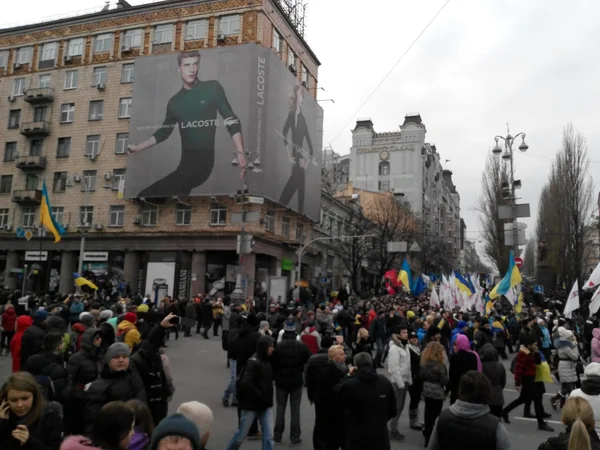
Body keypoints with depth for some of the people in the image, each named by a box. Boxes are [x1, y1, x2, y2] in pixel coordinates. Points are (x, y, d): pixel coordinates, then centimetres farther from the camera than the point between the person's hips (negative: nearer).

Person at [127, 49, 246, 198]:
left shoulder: (212, 88, 1)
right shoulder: (175, 101, 14)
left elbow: (231, 120, -2)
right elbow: (164, 132, 25)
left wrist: (239, 152, -14)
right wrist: (138, 148, 21)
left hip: (204, 162, -5)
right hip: (186, 163, 5)